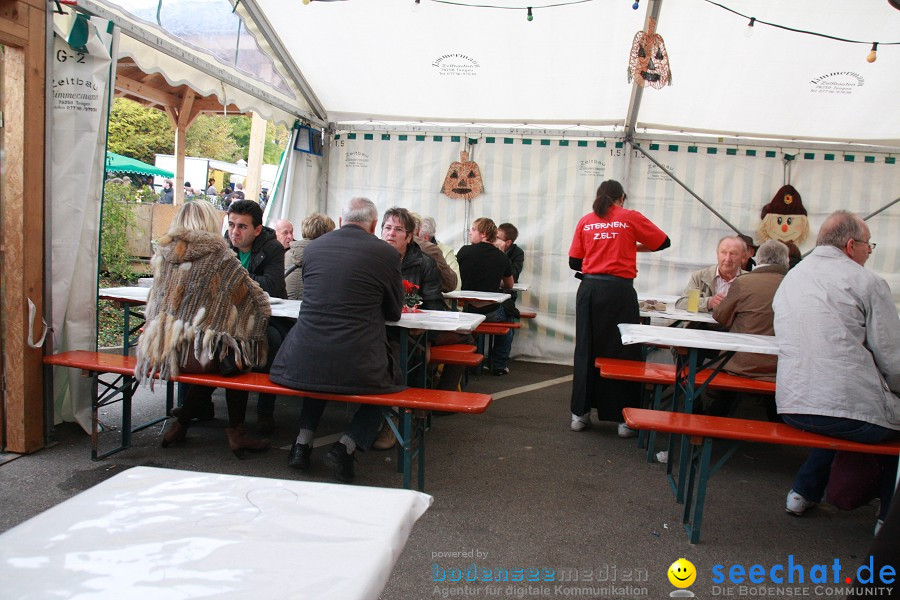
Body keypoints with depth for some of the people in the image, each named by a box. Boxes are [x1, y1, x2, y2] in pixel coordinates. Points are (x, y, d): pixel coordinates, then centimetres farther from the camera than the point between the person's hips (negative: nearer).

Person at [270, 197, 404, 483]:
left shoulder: (313, 247, 9)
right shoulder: (387, 253, -1)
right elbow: (394, 312, 10)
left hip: (303, 360, 4)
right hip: (357, 367, -4)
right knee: (389, 383, 26)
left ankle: (303, 441, 24)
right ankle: (346, 446, 6)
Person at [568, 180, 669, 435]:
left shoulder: (585, 221, 10)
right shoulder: (631, 218, 3)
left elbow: (574, 262, 8)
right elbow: (664, 242, 12)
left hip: (589, 289, 3)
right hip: (618, 290, -3)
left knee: (586, 349, 10)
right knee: (624, 351, 4)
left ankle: (580, 413, 15)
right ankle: (625, 418, 8)